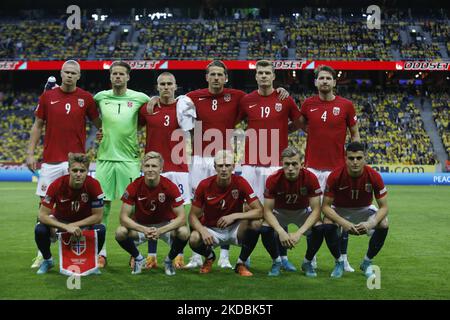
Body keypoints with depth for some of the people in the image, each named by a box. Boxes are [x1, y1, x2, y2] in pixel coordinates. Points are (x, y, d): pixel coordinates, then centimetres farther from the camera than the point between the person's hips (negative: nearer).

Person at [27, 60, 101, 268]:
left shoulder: (86, 98, 4)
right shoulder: (47, 96, 6)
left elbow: (98, 123, 12)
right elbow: (37, 126, 10)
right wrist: (30, 153, 4)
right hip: (50, 160, 1)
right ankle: (42, 253, 11)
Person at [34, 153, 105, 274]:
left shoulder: (93, 185, -26)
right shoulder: (57, 185, -26)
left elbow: (98, 216, -20)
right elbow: (42, 215, -25)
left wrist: (73, 225, -25)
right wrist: (66, 227, -38)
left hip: (84, 222, 0)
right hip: (60, 221, 0)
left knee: (100, 230, -31)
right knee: (40, 230, -29)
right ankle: (47, 260, 4)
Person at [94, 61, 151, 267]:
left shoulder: (139, 98, 0)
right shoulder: (100, 97, 6)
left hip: (129, 159, -1)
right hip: (105, 157, 2)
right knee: (102, 205, 2)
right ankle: (101, 252, 10)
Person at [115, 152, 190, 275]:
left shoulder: (170, 186, -21)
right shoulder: (134, 187, -19)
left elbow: (181, 217, -23)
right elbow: (124, 217, -20)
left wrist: (160, 230, -38)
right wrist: (143, 230, -37)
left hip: (165, 225, -1)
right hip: (141, 225, 1)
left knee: (184, 232, -31)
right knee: (120, 233, -29)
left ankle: (169, 260, 2)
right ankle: (138, 258, 4)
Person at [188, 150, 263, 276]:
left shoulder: (240, 183, -15)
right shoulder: (205, 185, -13)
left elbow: (259, 211, -20)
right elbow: (193, 215, -8)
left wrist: (234, 216, -31)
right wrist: (203, 231, -28)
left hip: (234, 229, 0)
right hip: (211, 229, 0)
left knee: (255, 224, -29)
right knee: (194, 240, -32)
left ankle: (241, 263, -5)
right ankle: (209, 257, 8)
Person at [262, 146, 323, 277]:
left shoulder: (310, 178, -28)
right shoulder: (273, 180, -28)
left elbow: (316, 210, -26)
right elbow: (268, 210, -24)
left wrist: (299, 233, -37)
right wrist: (281, 232, -40)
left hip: (303, 211, 0)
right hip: (280, 211, 0)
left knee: (319, 229, -28)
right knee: (265, 229, -29)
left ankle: (307, 262, 0)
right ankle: (276, 261, 0)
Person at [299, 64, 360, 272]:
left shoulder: (346, 105, 1)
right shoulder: (308, 104, 4)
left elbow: (355, 134, 8)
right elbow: (299, 124, 24)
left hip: (338, 167, -1)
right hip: (313, 167, 1)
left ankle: (343, 259, 11)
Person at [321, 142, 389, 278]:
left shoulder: (374, 176, -25)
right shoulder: (335, 176, -27)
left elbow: (383, 207, -18)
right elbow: (326, 206, -21)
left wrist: (371, 223, -37)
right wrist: (343, 223, -37)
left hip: (364, 209, 1)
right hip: (340, 210, -1)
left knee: (384, 225, -26)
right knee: (328, 225, -32)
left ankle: (367, 262, -1)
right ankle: (339, 262, -5)